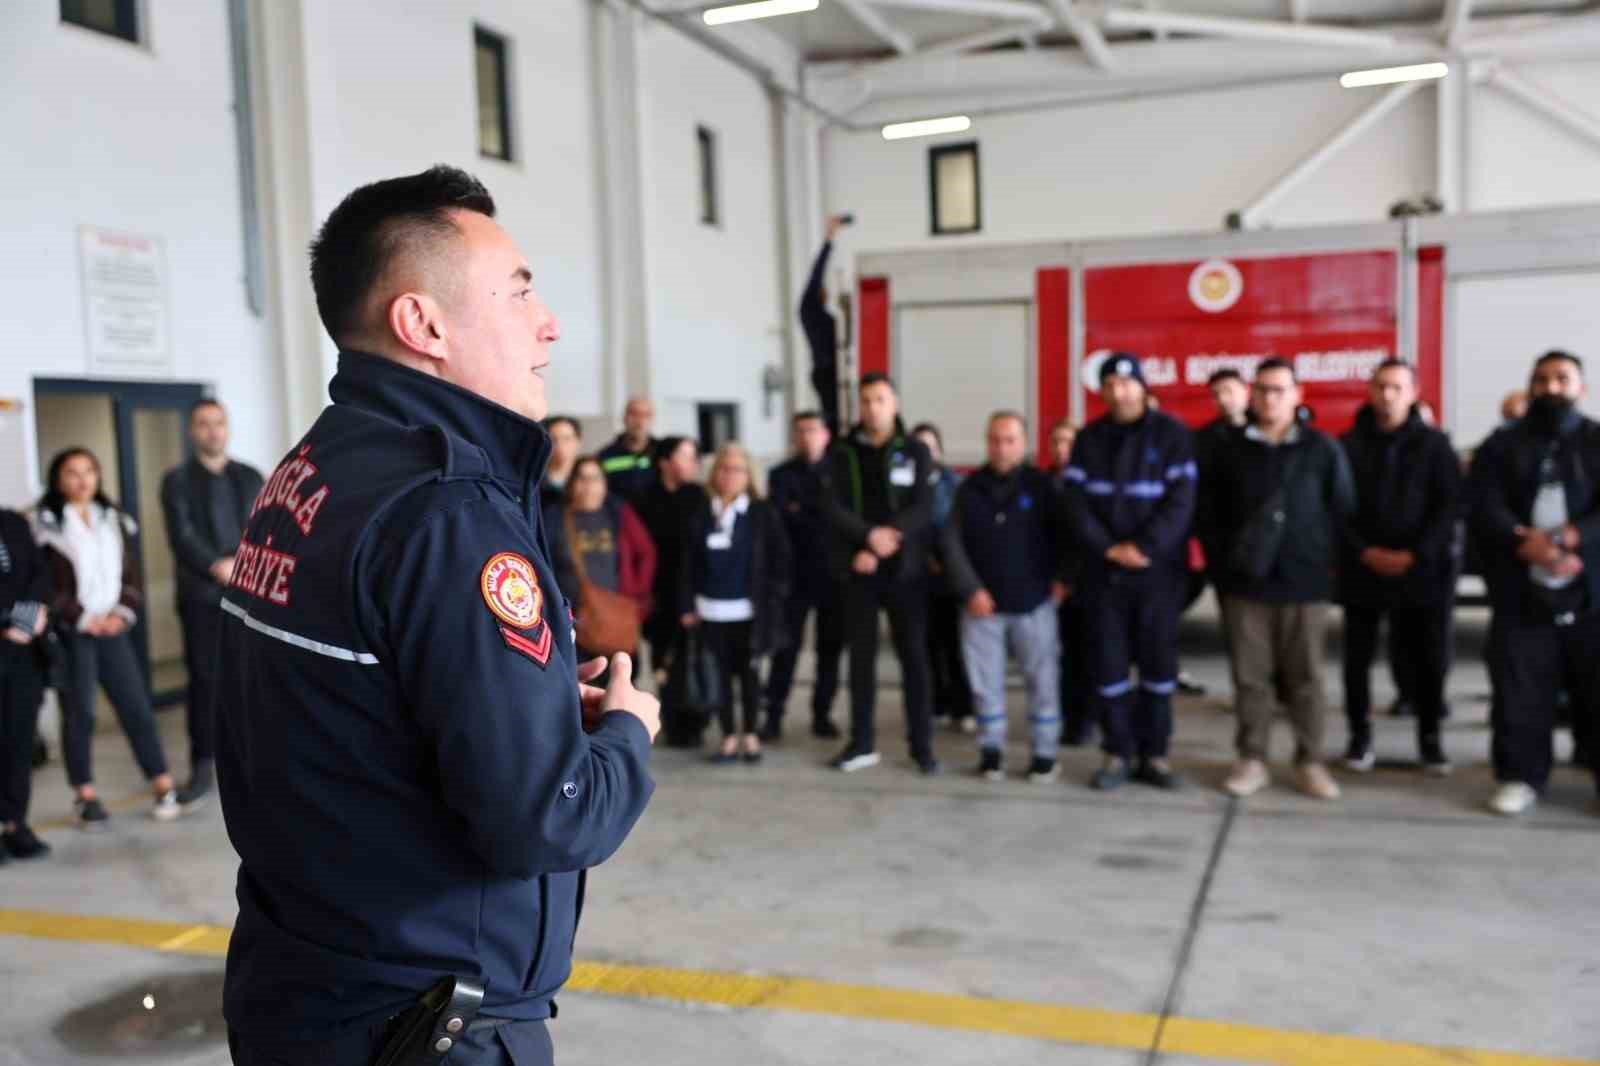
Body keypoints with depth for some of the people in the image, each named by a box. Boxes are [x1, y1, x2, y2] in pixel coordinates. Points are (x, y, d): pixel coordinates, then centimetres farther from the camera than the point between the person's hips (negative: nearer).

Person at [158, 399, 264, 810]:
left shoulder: (250, 477, 13)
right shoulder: (177, 480, 4)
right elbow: (182, 537, -7)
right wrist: (219, 567, -19)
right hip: (202, 596, -2)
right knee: (204, 680, -1)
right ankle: (202, 768, 6)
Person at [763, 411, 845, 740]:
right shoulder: (781, 475, 7)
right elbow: (778, 515, -8)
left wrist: (802, 512, -10)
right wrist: (821, 519, -12)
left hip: (833, 573, 1)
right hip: (794, 573, -1)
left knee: (830, 647, 5)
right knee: (786, 647, -1)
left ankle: (822, 715, 14)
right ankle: (773, 716, 4)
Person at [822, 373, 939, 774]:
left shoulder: (916, 451, 2)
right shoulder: (844, 453, 5)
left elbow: (923, 509, -7)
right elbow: (833, 508, -5)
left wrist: (887, 541, -18)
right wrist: (870, 536, -21)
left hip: (905, 570, -1)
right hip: (859, 570, 1)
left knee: (914, 655, 4)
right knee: (861, 656, 6)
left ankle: (922, 744, 13)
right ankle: (863, 743, 16)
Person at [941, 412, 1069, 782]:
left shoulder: (1040, 485, 0)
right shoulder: (970, 488, 4)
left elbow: (1063, 534, 2)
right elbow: (952, 542, 0)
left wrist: (1061, 577, -9)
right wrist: (970, 589, -8)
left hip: (1033, 602, -1)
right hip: (982, 603, 2)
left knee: (1042, 679, 4)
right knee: (985, 681, 7)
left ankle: (1046, 753, 15)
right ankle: (991, 749, 20)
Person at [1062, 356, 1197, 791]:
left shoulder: (1172, 434, 0)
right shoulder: (1089, 439, 7)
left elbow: (1181, 499, -8)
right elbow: (1076, 501, 0)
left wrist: (1144, 547, -18)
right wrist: (1107, 548, -13)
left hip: (1159, 570, -2)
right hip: (1103, 572, 2)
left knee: (1158, 662, 5)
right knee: (1108, 664, 3)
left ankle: (1154, 755, 16)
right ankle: (1118, 754, 14)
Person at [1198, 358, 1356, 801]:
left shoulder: (1323, 450, 2)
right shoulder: (1231, 450, 7)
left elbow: (1342, 513, 3)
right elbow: (1209, 514, 10)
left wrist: (1326, 566, -2)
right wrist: (1221, 565, 3)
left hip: (1304, 584, -1)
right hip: (1244, 583, 1)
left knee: (1306, 678, 4)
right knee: (1250, 676, 5)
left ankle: (1310, 762, 16)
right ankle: (1252, 760, 14)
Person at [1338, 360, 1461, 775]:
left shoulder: (1434, 444, 3)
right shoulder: (1349, 445, 4)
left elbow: (1450, 504, -3)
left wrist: (1415, 555, -13)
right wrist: (1365, 552, -13)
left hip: (1422, 569, 0)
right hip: (1361, 569, 0)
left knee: (1427, 657, 4)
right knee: (1357, 656, 4)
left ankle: (1430, 737, 20)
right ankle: (1360, 736, 17)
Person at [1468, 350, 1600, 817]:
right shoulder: (1501, 445, 11)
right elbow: (1482, 506, -3)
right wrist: (1525, 543, -19)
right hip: (1521, 594, 0)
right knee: (1520, 692, 3)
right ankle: (1521, 776, 14)